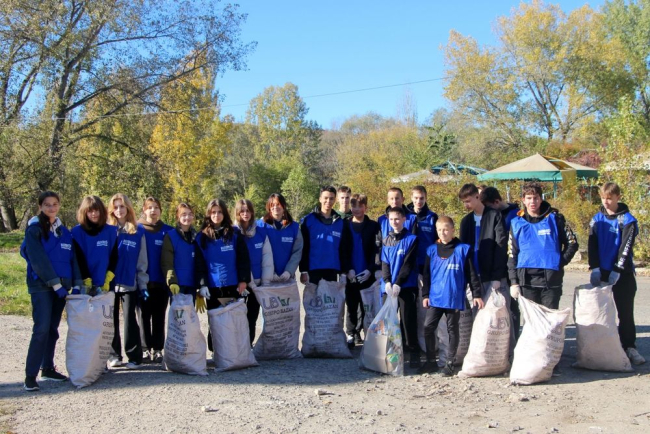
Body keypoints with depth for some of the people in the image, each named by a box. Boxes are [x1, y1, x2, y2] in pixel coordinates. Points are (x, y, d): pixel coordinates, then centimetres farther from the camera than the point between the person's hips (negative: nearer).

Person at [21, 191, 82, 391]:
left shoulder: (63, 231, 13)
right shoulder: (34, 229, -4)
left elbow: (72, 258, 10)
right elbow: (38, 260, -13)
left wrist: (76, 285, 0)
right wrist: (55, 283, -17)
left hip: (60, 286, 6)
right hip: (41, 287, -6)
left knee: (53, 329, 10)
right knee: (42, 329, -13)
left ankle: (47, 368, 20)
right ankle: (30, 375, -9)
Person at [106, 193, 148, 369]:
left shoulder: (138, 232, 3)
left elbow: (142, 262, 4)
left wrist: (143, 285, 0)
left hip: (129, 284, -1)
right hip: (109, 284, 1)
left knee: (130, 320, 1)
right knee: (112, 321, 7)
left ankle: (134, 356, 8)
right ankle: (114, 355, 16)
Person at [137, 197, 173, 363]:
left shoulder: (168, 231, 3)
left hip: (161, 282, 1)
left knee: (159, 317, 7)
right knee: (144, 316, 6)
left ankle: (157, 350, 14)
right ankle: (145, 349, 13)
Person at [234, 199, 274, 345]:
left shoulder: (261, 232, 3)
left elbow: (268, 257, 1)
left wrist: (266, 281, -6)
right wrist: (249, 282, -13)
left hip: (258, 283, 3)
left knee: (252, 317, 10)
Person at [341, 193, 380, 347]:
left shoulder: (373, 226, 5)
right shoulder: (345, 225, 6)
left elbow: (377, 250, 1)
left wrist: (370, 269, -8)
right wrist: (348, 269, -8)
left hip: (367, 274, 0)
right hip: (351, 274, 0)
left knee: (365, 306, 3)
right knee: (352, 306, 2)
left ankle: (358, 333, 14)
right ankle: (351, 335, 9)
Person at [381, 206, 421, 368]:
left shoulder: (411, 239, -2)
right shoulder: (386, 240, 12)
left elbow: (408, 264, -9)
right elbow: (384, 263, 6)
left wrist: (398, 283, -16)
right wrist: (387, 282, -10)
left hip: (406, 286, -5)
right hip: (389, 287, 5)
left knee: (408, 320, -4)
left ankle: (414, 353, 4)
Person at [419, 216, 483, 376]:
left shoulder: (463, 249, -3)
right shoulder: (432, 250, 7)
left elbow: (472, 274, -1)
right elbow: (426, 275, 11)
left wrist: (477, 294, -2)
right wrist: (425, 295, 7)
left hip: (454, 299, -3)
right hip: (435, 298, 3)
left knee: (452, 330, 7)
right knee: (428, 327, 2)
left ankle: (450, 363, 18)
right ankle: (431, 361, 15)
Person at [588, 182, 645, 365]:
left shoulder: (627, 220, -6)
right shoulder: (597, 219, 6)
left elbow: (626, 247, -11)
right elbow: (592, 245, 1)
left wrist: (617, 271, -17)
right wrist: (595, 268, -10)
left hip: (622, 274, -3)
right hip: (602, 272, 4)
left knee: (626, 312, 0)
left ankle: (629, 347, 6)